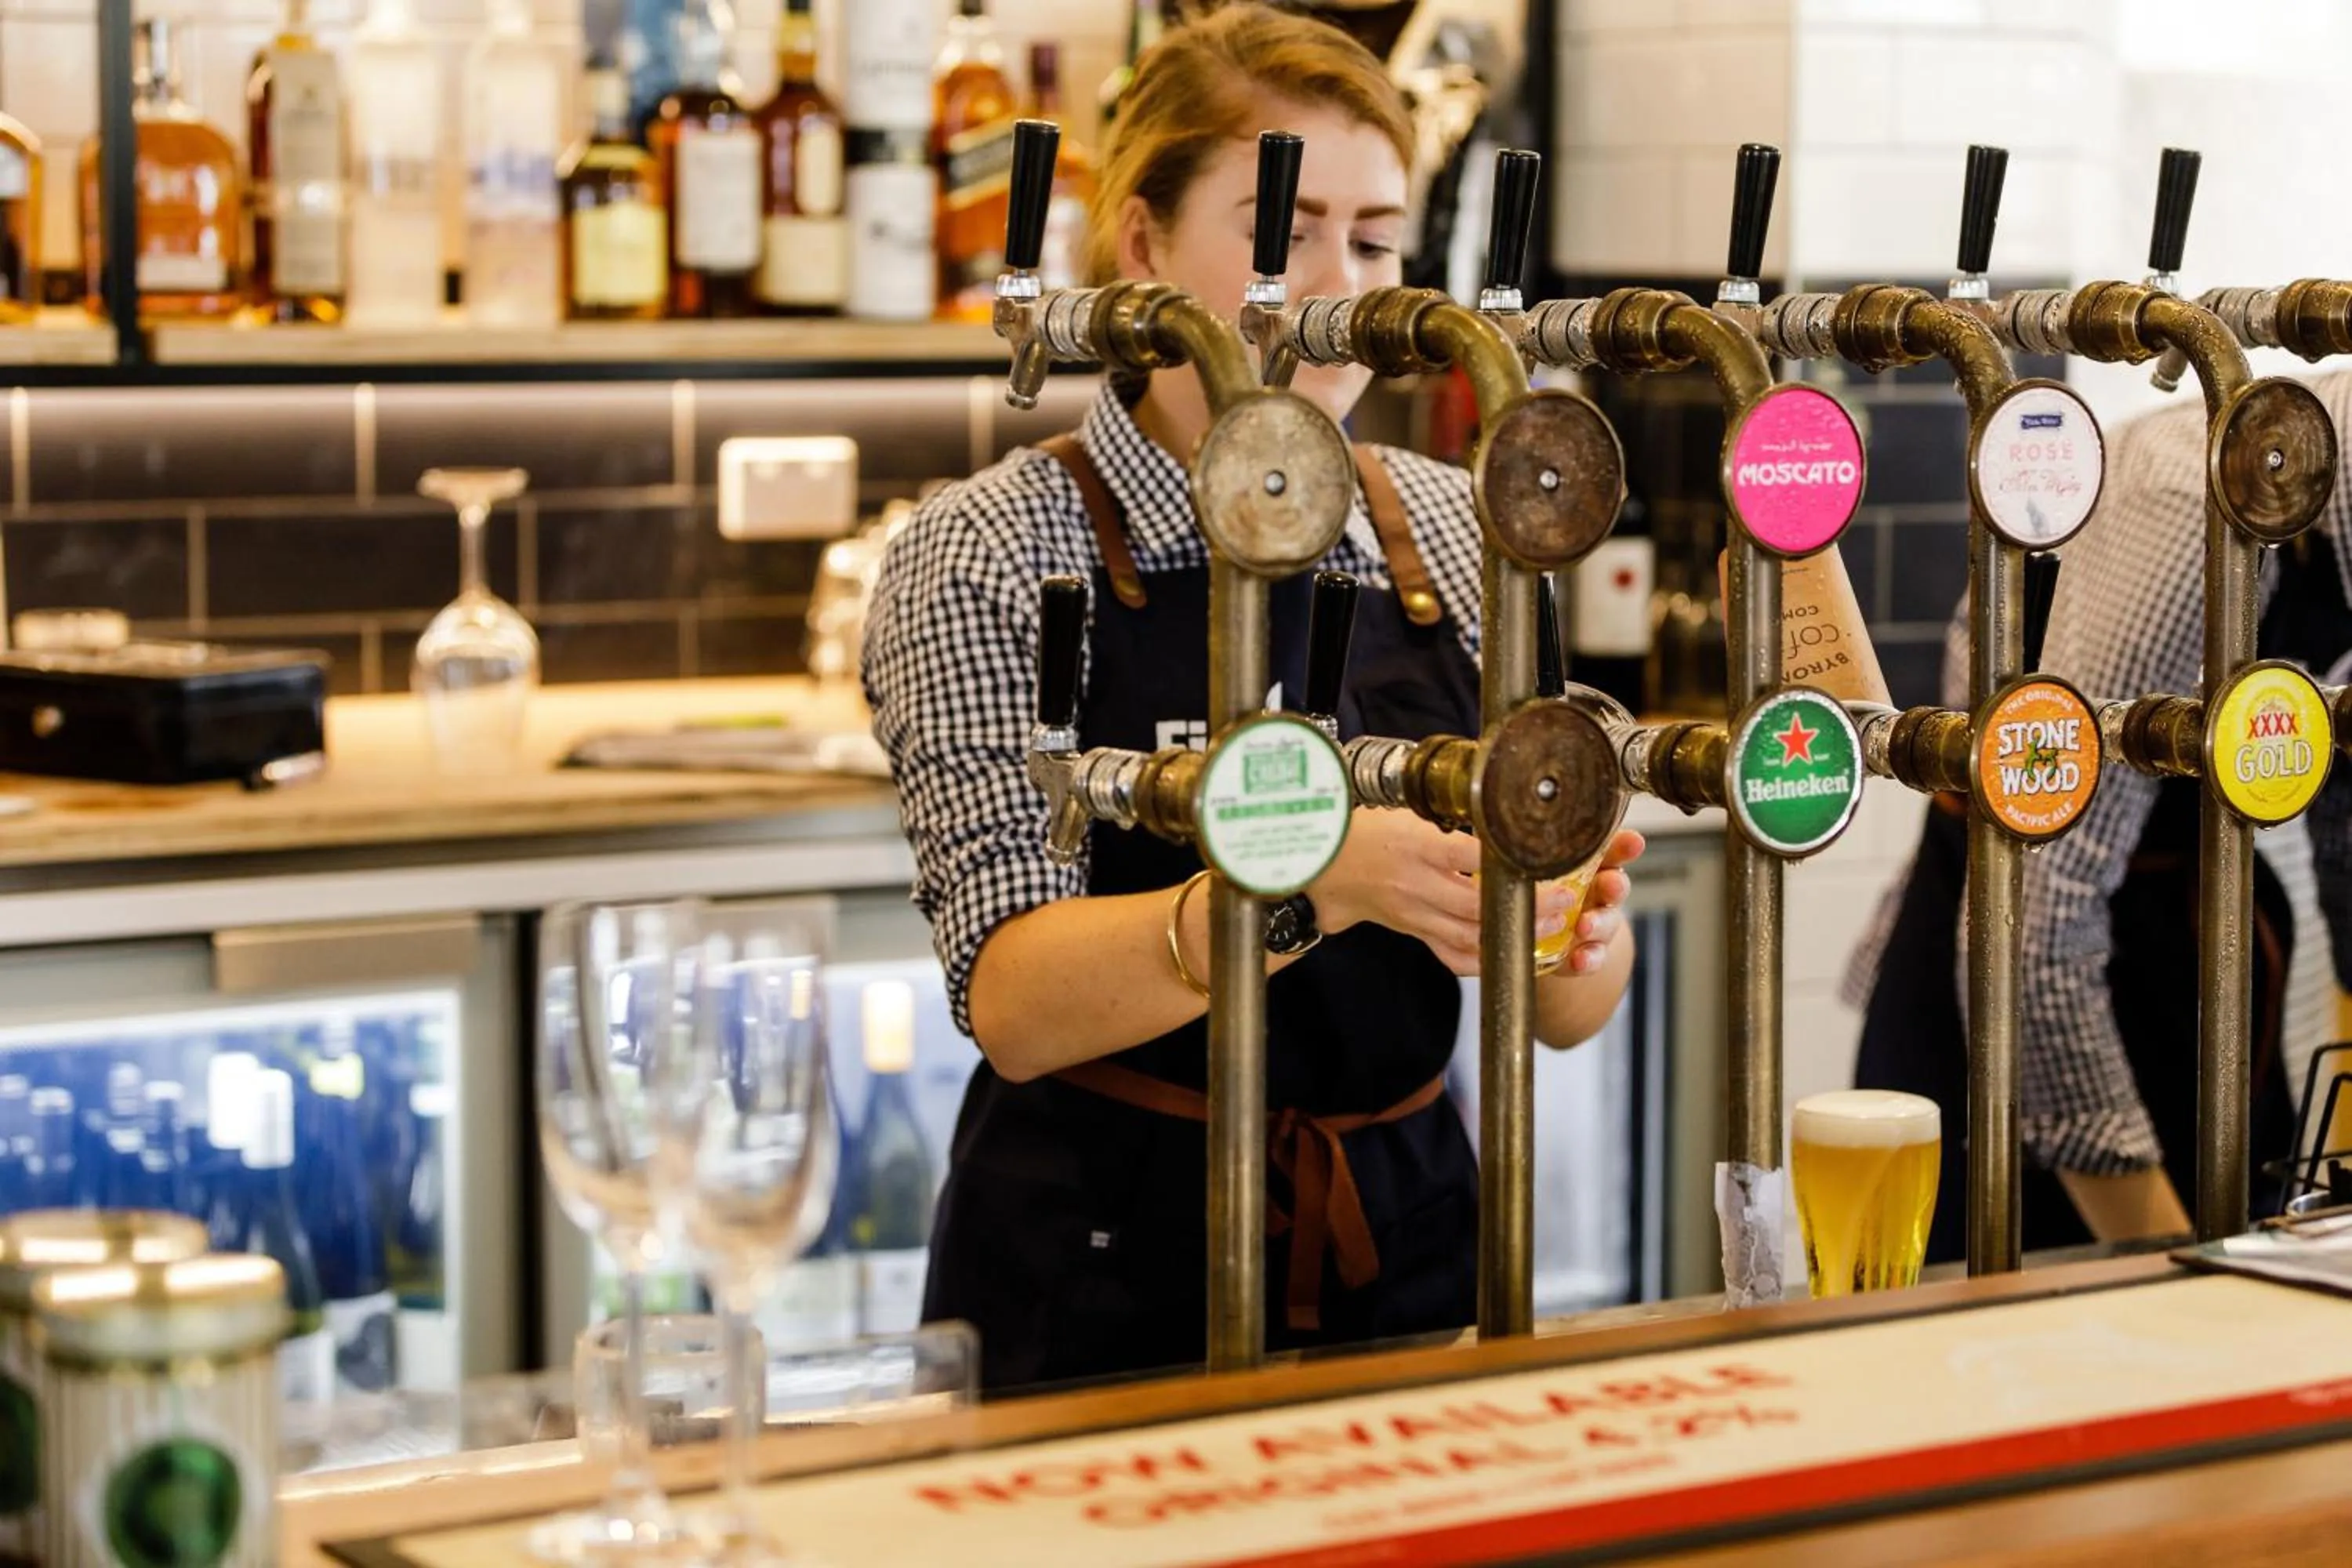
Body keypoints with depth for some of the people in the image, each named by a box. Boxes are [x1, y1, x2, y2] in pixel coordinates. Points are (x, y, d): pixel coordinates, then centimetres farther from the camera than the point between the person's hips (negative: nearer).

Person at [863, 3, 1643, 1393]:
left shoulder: (1460, 534, 6)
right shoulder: (990, 555, -5)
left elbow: (1570, 1010, 5)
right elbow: (1013, 1000, -15)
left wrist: (1573, 940, -17)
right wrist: (1314, 884, -30)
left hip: (1405, 1261, 3)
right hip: (1107, 1285, -3)